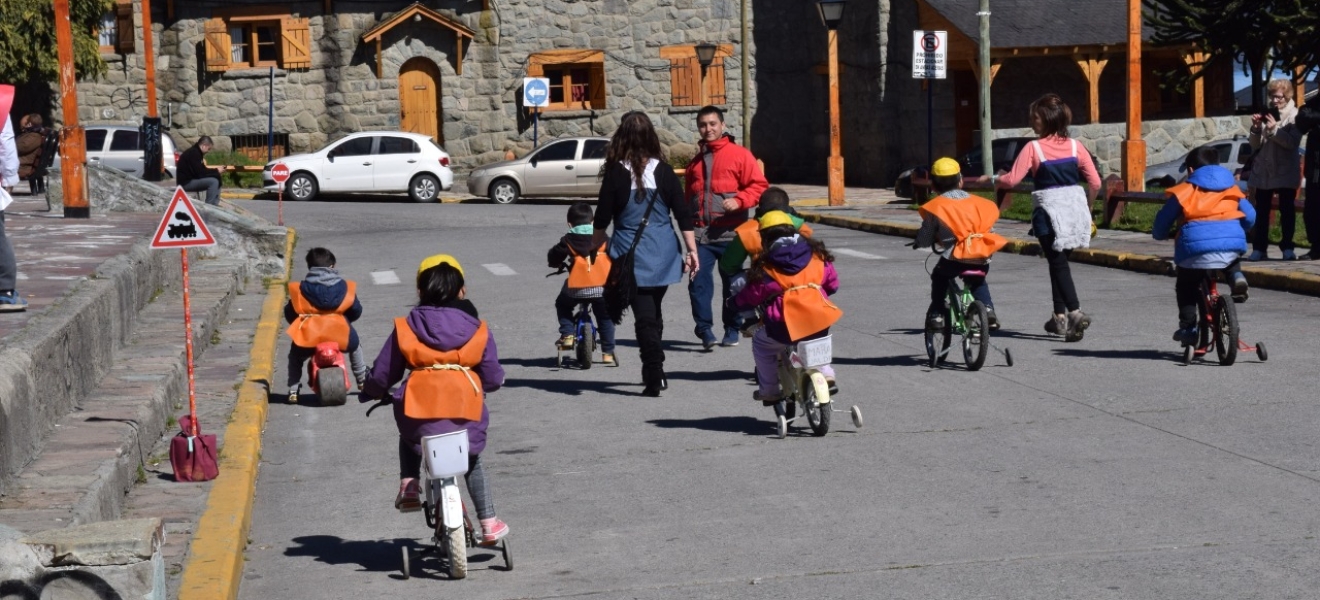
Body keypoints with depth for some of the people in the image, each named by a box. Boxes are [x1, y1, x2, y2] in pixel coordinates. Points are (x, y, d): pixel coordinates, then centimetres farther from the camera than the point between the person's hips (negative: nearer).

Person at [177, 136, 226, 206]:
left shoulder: (196, 152, 12)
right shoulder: (193, 153, -20)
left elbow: (202, 169, 15)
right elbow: (200, 172, -24)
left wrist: (216, 170, 1)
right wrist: (216, 171, -15)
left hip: (191, 179, 11)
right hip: (186, 182, -11)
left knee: (217, 177, 11)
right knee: (213, 182, -21)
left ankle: (215, 204, 6)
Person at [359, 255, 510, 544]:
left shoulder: (406, 327, 6)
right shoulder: (477, 329, 8)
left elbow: (381, 374, 7)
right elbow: (493, 378, 8)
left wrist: (370, 392, 29)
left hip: (419, 408, 0)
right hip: (466, 412, 0)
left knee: (408, 435, 36)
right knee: (473, 463, 26)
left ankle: (409, 487, 18)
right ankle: (489, 523, 21)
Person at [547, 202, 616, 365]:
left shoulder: (568, 241, 0)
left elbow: (553, 257, 5)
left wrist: (557, 264, 27)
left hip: (577, 288, -2)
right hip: (602, 287, 2)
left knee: (562, 305, 26)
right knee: (605, 319, 15)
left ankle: (567, 335, 11)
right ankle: (608, 353, 11)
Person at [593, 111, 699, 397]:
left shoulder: (616, 173, -9)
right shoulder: (664, 172, -1)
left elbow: (602, 217, -3)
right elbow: (683, 215, 0)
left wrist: (596, 246, 13)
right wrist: (691, 250, 7)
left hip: (631, 254, -3)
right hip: (662, 254, 3)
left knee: (644, 316, -2)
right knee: (654, 312, 18)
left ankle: (654, 378, -9)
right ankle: (655, 373, 27)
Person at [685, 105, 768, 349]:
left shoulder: (739, 155, 0)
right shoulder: (696, 160, 18)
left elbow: (759, 185, -5)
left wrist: (739, 200, -20)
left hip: (729, 232, -3)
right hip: (701, 233, 4)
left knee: (732, 283, 7)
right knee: (698, 281, -10)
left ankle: (732, 329, 19)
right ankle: (705, 327, -5)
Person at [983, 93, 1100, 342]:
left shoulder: (1034, 148, -8)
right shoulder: (1075, 146, 4)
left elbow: (1012, 180, -12)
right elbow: (1095, 182, 2)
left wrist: (991, 179, 7)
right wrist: (1087, 207, 17)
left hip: (1049, 209, -5)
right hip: (1074, 207, 5)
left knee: (1058, 263, -6)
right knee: (1059, 261, 18)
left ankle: (1075, 312, -24)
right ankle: (1059, 316, 22)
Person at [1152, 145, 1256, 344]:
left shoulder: (1185, 190, 12)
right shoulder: (1231, 188, 22)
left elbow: (1164, 219, 13)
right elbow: (1250, 215, 17)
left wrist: (1159, 234, 34)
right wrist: (1238, 233, 37)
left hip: (1196, 247, -3)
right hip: (1232, 245, 3)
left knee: (1186, 286, 19)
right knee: (1232, 261, 38)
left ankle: (1188, 327, 11)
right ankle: (1236, 276, 7)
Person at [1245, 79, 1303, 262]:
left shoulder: (1294, 115, -1)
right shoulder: (1266, 114, 9)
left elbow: (1293, 142, -14)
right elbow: (1255, 145, 7)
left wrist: (1274, 129, -22)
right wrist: (1256, 129, -10)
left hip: (1286, 171, -4)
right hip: (1264, 170, 4)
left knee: (1287, 209, 1)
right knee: (1261, 210, 3)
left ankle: (1287, 248, 4)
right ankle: (1259, 248, 5)